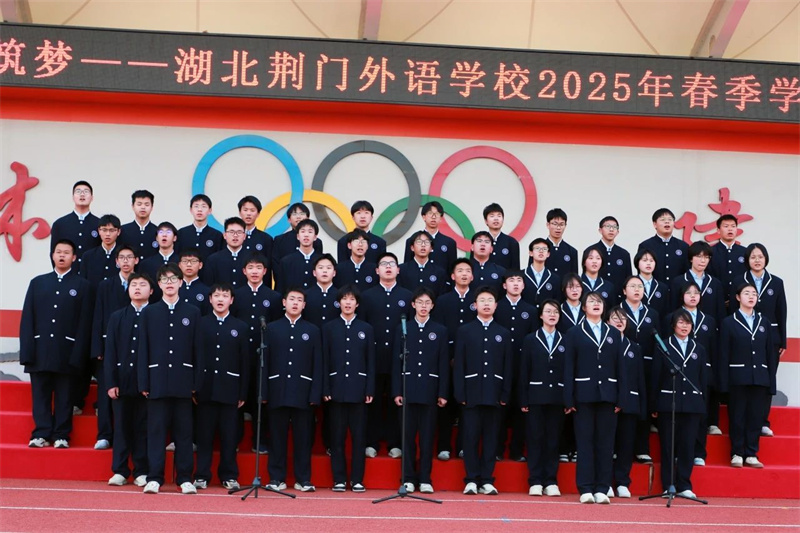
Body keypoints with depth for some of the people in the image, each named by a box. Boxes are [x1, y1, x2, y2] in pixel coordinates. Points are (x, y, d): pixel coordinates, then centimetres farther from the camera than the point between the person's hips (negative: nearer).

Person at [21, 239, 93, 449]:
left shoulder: (82, 286, 6)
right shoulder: (37, 282, 13)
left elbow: (85, 323, 0)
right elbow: (27, 319, 8)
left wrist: (77, 355, -9)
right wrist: (27, 351, -3)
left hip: (67, 352, -2)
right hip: (40, 351, 2)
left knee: (64, 397, 1)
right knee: (40, 395, 3)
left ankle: (61, 436, 7)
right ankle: (41, 434, 7)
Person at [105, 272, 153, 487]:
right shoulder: (117, 317, 12)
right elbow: (110, 351, 7)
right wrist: (110, 382, -1)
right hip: (122, 381, 3)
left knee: (143, 427, 2)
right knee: (121, 426, 6)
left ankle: (141, 472, 10)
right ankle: (120, 471, 13)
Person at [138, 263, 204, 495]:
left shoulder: (192, 313, 8)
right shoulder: (149, 312, 9)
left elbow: (198, 350, 6)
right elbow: (143, 348, 6)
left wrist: (197, 382, 0)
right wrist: (144, 382, -1)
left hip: (183, 381, 0)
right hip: (157, 380, 0)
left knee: (184, 431, 3)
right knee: (156, 430, 1)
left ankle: (185, 478, 8)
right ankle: (154, 478, 5)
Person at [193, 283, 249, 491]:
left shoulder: (240, 327, 8)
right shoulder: (200, 324, 7)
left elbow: (245, 362, 5)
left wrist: (243, 393, 1)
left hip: (229, 390, 0)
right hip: (205, 388, 0)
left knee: (229, 435, 3)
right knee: (204, 435, 3)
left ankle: (229, 476, 11)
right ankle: (202, 475, 9)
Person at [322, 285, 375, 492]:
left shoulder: (366, 329, 9)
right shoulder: (329, 328, 7)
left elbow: (371, 362, 6)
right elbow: (325, 361, 4)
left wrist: (370, 390, -1)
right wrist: (325, 389, -3)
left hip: (358, 390, 0)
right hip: (337, 389, 0)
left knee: (359, 437, 1)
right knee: (337, 437, 2)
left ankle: (357, 480, 8)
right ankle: (339, 479, 9)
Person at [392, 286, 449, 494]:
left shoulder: (440, 331, 7)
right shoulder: (402, 329, 8)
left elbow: (444, 364, 4)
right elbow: (397, 362, 5)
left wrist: (443, 393, -2)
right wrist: (396, 391, -2)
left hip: (430, 390, 0)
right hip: (408, 389, 0)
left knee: (427, 436, 2)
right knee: (408, 436, 2)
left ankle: (425, 479, 8)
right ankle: (408, 478, 9)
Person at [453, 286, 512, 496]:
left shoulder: (504, 333, 11)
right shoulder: (464, 331, 7)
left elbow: (507, 367, 8)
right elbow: (458, 364, 3)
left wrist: (505, 394, 0)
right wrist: (459, 393, -5)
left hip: (494, 394, 1)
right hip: (471, 392, -1)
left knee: (491, 437, 2)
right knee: (470, 437, -2)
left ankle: (487, 480, 7)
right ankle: (471, 480, 5)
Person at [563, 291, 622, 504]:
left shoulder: (614, 334, 14)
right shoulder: (574, 334, 8)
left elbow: (619, 366, 9)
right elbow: (569, 367, 2)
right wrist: (569, 399, -6)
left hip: (608, 395, 2)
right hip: (584, 394, -2)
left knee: (605, 442, 2)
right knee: (585, 441, -2)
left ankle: (602, 489, 5)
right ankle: (586, 489, 1)